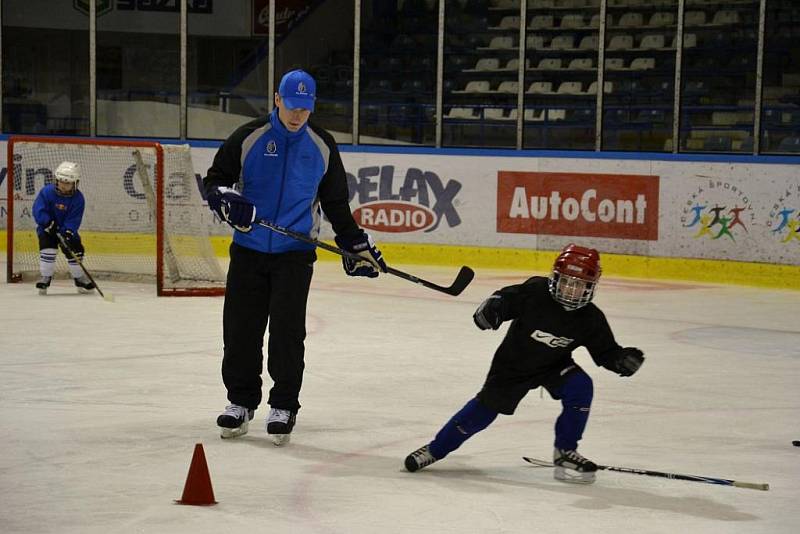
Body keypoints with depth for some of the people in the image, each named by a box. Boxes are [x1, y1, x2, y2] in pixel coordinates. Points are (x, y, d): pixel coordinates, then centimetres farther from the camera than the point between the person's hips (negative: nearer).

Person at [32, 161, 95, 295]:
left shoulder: (78, 198, -15)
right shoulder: (47, 191, -18)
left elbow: (73, 220, -19)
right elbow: (38, 209, -21)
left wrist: (68, 233, -33)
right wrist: (48, 223, -32)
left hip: (67, 229, 2)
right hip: (47, 228, -2)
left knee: (75, 251, -2)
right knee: (48, 249, -20)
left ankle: (80, 278, 20)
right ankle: (45, 278, -6)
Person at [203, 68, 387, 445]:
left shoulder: (322, 146, 3)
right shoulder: (248, 138, -2)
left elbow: (335, 201, 11)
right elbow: (214, 178, 5)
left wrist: (356, 245, 8)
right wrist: (226, 200, -17)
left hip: (295, 253, -1)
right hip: (248, 248, 1)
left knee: (287, 330, -5)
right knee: (240, 327, 3)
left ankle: (284, 406, 7)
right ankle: (241, 400, 18)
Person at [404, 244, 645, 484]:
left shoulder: (591, 319, -18)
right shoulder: (534, 291, -27)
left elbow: (606, 351, -10)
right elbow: (505, 298, -20)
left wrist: (623, 360, -30)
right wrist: (490, 308, -40)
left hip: (554, 365, 2)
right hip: (513, 363, -2)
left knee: (580, 388, -24)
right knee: (485, 408, -1)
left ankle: (565, 452, -7)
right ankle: (435, 449, 20)